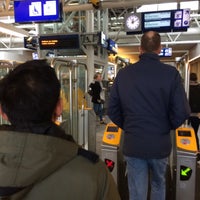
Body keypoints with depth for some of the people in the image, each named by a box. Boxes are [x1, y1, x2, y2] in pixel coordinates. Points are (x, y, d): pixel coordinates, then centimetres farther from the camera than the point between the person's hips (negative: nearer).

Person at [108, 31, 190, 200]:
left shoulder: (123, 73, -5)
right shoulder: (171, 73, -11)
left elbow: (113, 110, -2)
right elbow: (182, 112, -13)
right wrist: (167, 127, 7)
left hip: (133, 144, 1)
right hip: (160, 144, 0)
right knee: (159, 185, 26)